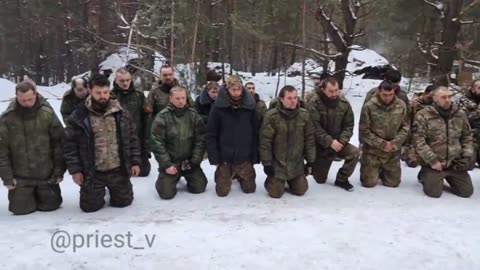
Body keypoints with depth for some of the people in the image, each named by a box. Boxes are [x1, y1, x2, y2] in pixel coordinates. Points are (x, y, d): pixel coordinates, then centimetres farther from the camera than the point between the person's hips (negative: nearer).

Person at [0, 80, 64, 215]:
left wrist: (59, 169, -7)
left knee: (50, 205, 8)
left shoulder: (47, 114, -9)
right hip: (20, 177, 0)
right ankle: (31, 195, 34)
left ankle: (41, 193, 41)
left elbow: (59, 143, -5)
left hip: (46, 174, 0)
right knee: (21, 208, 1)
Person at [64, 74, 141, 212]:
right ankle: (98, 193, 40)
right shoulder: (78, 117, -9)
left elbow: (132, 139, 5)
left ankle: (114, 191, 47)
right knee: (90, 206, 7)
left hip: (118, 171, 2)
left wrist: (135, 162, 1)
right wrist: (75, 169, -7)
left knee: (123, 201, 14)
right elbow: (70, 145, -4)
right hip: (92, 173, -1)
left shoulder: (122, 114, -1)